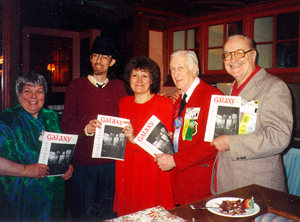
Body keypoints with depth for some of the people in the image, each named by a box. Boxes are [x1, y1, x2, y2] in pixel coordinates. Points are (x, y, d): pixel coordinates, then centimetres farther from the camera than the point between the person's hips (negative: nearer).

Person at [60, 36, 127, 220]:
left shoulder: (119, 87, 10)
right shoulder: (76, 86, 5)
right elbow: (66, 124, -2)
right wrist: (85, 128, -20)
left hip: (112, 162, 2)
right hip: (83, 161, -1)